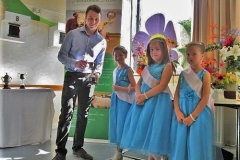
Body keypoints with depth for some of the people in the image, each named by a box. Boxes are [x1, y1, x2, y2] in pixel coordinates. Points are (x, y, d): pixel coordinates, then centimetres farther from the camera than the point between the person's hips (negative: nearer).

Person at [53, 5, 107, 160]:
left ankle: (78, 147, 25)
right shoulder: (73, 34, -2)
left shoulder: (102, 41, 8)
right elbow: (61, 55, -3)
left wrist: (97, 73, -11)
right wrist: (74, 63, -21)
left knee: (83, 114, 11)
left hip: (88, 79, 4)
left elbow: (100, 63, 10)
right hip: (72, 77, -3)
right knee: (67, 113, -6)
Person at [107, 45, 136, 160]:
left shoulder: (128, 70, -7)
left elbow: (134, 87, -11)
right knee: (115, 124, 8)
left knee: (122, 124, -3)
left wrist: (120, 88, -18)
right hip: (116, 100, 7)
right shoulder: (115, 70, 13)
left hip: (125, 101, -7)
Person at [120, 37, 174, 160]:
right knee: (145, 127, 9)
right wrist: (139, 95, -9)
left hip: (158, 101, -7)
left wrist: (144, 96, -18)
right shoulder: (148, 67, 15)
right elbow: (138, 83, 13)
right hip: (144, 99, 7)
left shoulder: (167, 66, -4)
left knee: (155, 128, -5)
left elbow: (162, 86, -15)